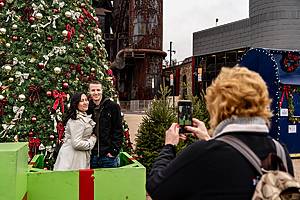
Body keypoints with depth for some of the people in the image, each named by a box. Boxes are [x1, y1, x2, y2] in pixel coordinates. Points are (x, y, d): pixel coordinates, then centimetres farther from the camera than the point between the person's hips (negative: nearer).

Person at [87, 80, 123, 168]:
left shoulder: (113, 106, -4)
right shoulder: (87, 108, 6)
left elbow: (118, 130, -5)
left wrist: (114, 150, -11)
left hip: (108, 155, -3)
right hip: (92, 156, 3)